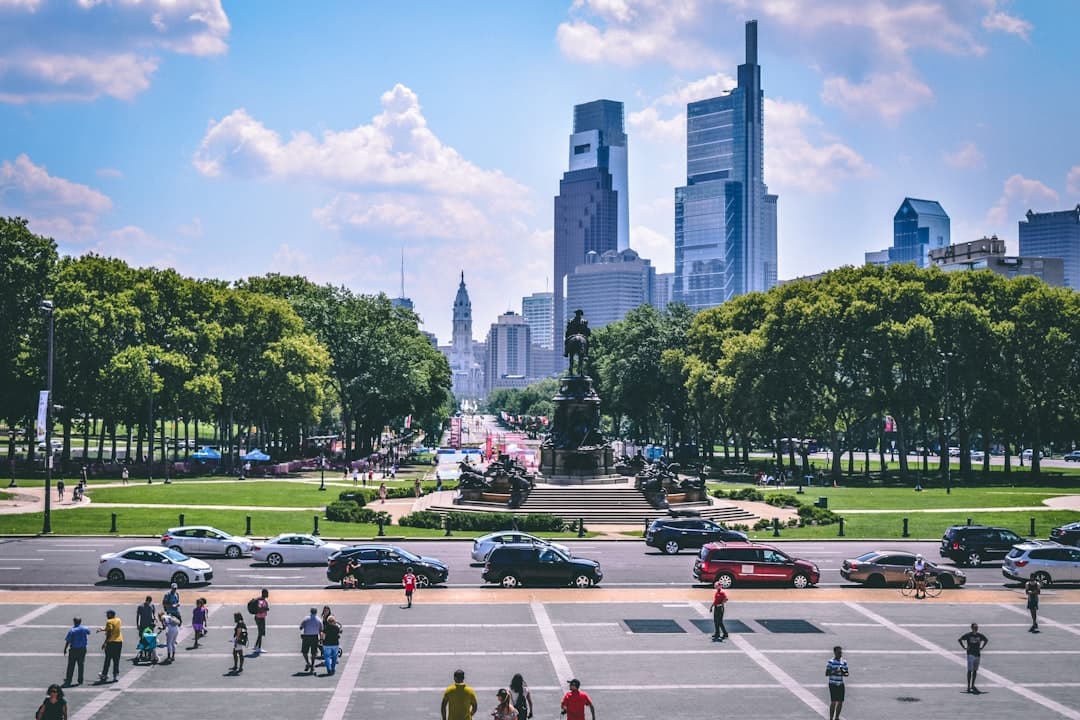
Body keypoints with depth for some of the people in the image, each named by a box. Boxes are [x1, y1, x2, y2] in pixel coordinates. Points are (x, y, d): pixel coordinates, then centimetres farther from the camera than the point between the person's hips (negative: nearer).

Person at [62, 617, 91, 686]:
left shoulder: (72, 631, -12)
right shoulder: (84, 629, -1)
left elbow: (67, 641, -12)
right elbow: (89, 632, 23)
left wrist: (65, 649, -1)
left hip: (73, 650, -3)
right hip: (82, 649, 3)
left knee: (71, 666, 1)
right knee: (81, 665, 12)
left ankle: (68, 680, 0)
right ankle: (80, 680, 15)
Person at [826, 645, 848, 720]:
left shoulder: (844, 662, 8)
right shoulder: (830, 662, -8)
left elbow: (847, 674, 12)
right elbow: (826, 673, -11)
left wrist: (843, 673, -11)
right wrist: (835, 671, -24)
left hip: (841, 684, 5)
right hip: (833, 684, -5)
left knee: (840, 702, 6)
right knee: (833, 702, -8)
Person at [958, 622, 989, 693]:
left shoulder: (980, 635, 4)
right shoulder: (968, 635, -9)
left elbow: (986, 639, 22)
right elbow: (960, 639, -8)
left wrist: (981, 647, 12)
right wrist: (964, 647, -10)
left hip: (978, 654, 5)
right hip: (971, 654, -5)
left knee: (975, 670, 13)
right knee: (970, 671, -8)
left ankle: (973, 685, 25)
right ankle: (969, 687, -8)